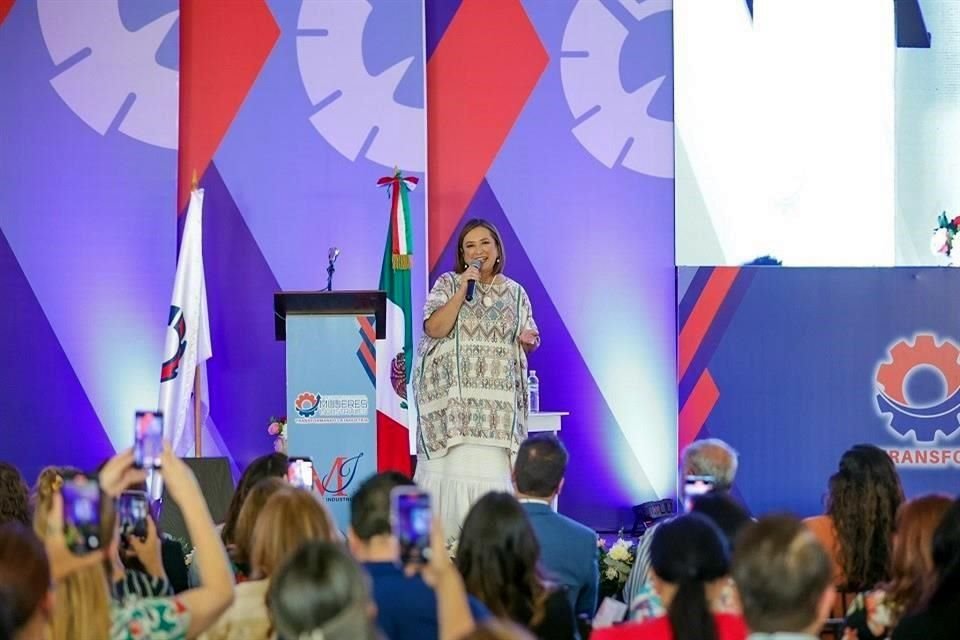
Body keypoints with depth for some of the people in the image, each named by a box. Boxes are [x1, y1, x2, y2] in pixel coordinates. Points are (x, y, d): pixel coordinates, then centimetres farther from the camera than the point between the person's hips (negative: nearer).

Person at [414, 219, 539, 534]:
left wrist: (529, 340, -4)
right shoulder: (448, 284, 5)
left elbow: (529, 340, 19)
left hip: (499, 399, 3)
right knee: (455, 466, -9)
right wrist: (463, 290, -12)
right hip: (454, 395, -3)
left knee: (493, 470, -4)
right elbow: (434, 328, -9)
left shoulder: (515, 292, 14)